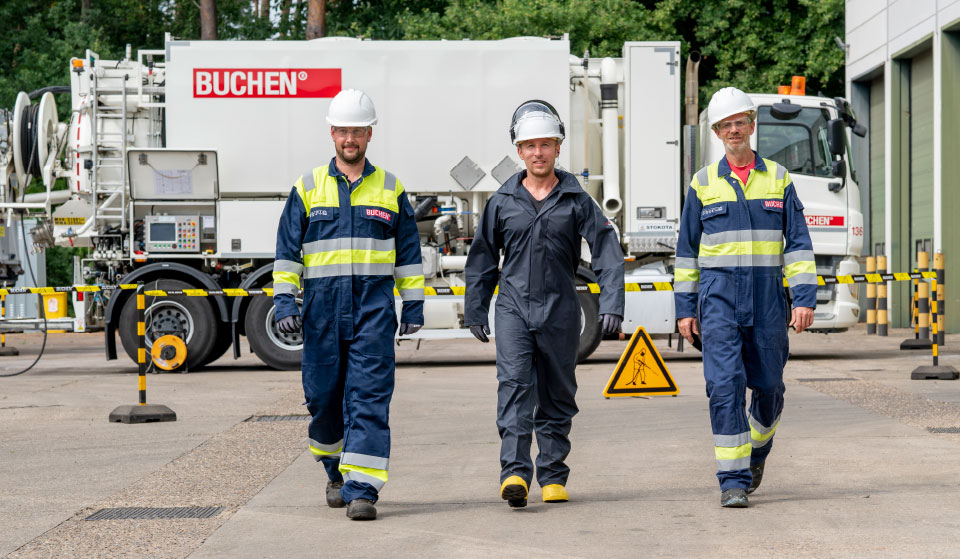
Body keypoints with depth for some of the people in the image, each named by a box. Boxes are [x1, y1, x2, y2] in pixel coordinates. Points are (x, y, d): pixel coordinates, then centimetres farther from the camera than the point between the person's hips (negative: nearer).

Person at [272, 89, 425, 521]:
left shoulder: (391, 189, 10)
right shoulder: (307, 188, 9)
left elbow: (408, 254, 13)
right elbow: (287, 250, 7)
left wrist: (413, 304, 8)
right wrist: (284, 300, -2)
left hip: (375, 306, -1)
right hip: (322, 306, 1)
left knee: (369, 398, -9)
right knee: (323, 396, 6)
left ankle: (362, 489, -12)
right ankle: (336, 471, 30)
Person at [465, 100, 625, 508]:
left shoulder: (577, 201, 4)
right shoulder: (502, 202, 7)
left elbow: (607, 252, 0)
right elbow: (482, 259, 15)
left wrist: (611, 304, -11)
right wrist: (475, 311, 15)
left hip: (560, 310, 0)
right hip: (514, 306, 0)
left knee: (557, 394, 6)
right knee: (514, 384, -15)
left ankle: (553, 477, 15)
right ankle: (514, 473, -22)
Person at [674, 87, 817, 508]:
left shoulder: (778, 178, 7)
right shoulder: (703, 183, 6)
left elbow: (798, 243, 4)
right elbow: (687, 249, 10)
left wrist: (804, 298, -5)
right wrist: (685, 307, 6)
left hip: (767, 297, 1)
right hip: (718, 295, -1)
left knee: (768, 385, 8)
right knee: (725, 385, -12)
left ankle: (758, 448, 37)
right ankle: (733, 480, -9)